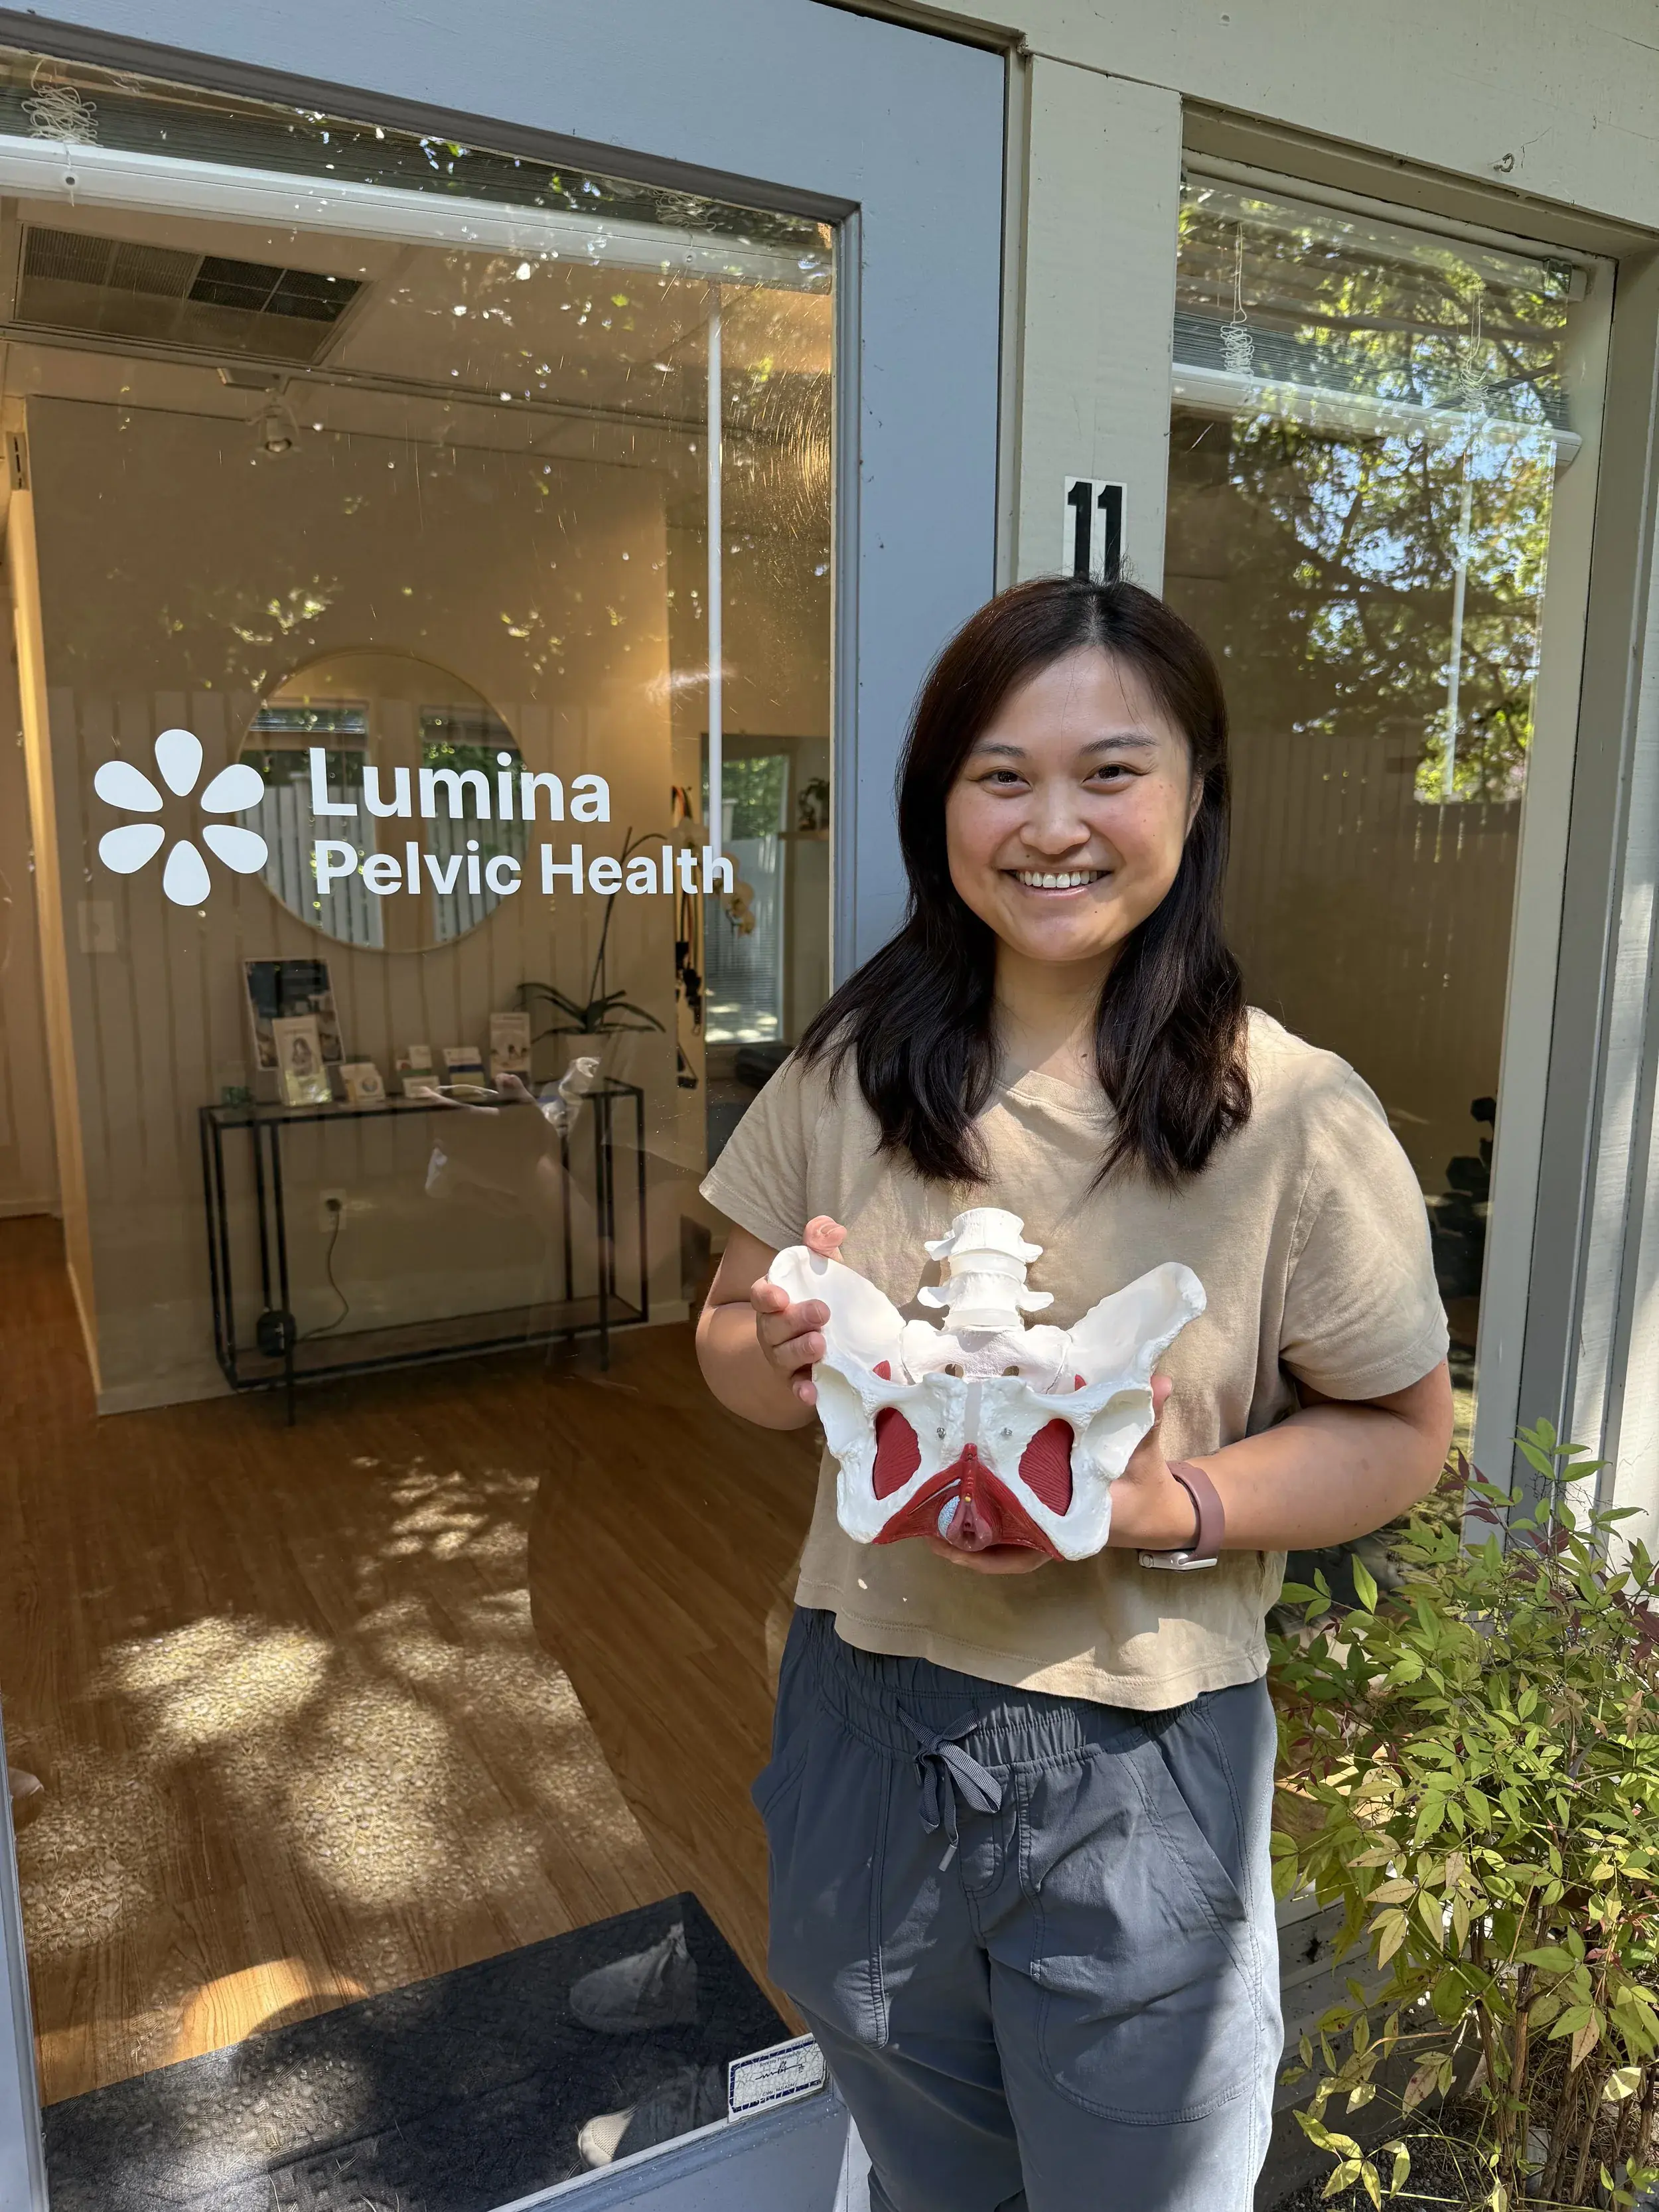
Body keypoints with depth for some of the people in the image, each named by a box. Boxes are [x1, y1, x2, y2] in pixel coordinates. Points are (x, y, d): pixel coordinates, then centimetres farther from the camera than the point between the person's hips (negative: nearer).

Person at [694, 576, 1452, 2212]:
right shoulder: (850, 1070, -5)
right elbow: (732, 1340, 4)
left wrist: (1177, 1508, -24)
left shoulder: (1296, 1116, -15)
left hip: (1137, 1770, -2)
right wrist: (782, 1354, -19)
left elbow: (1400, 1435, -7)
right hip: (865, 1722, 3)